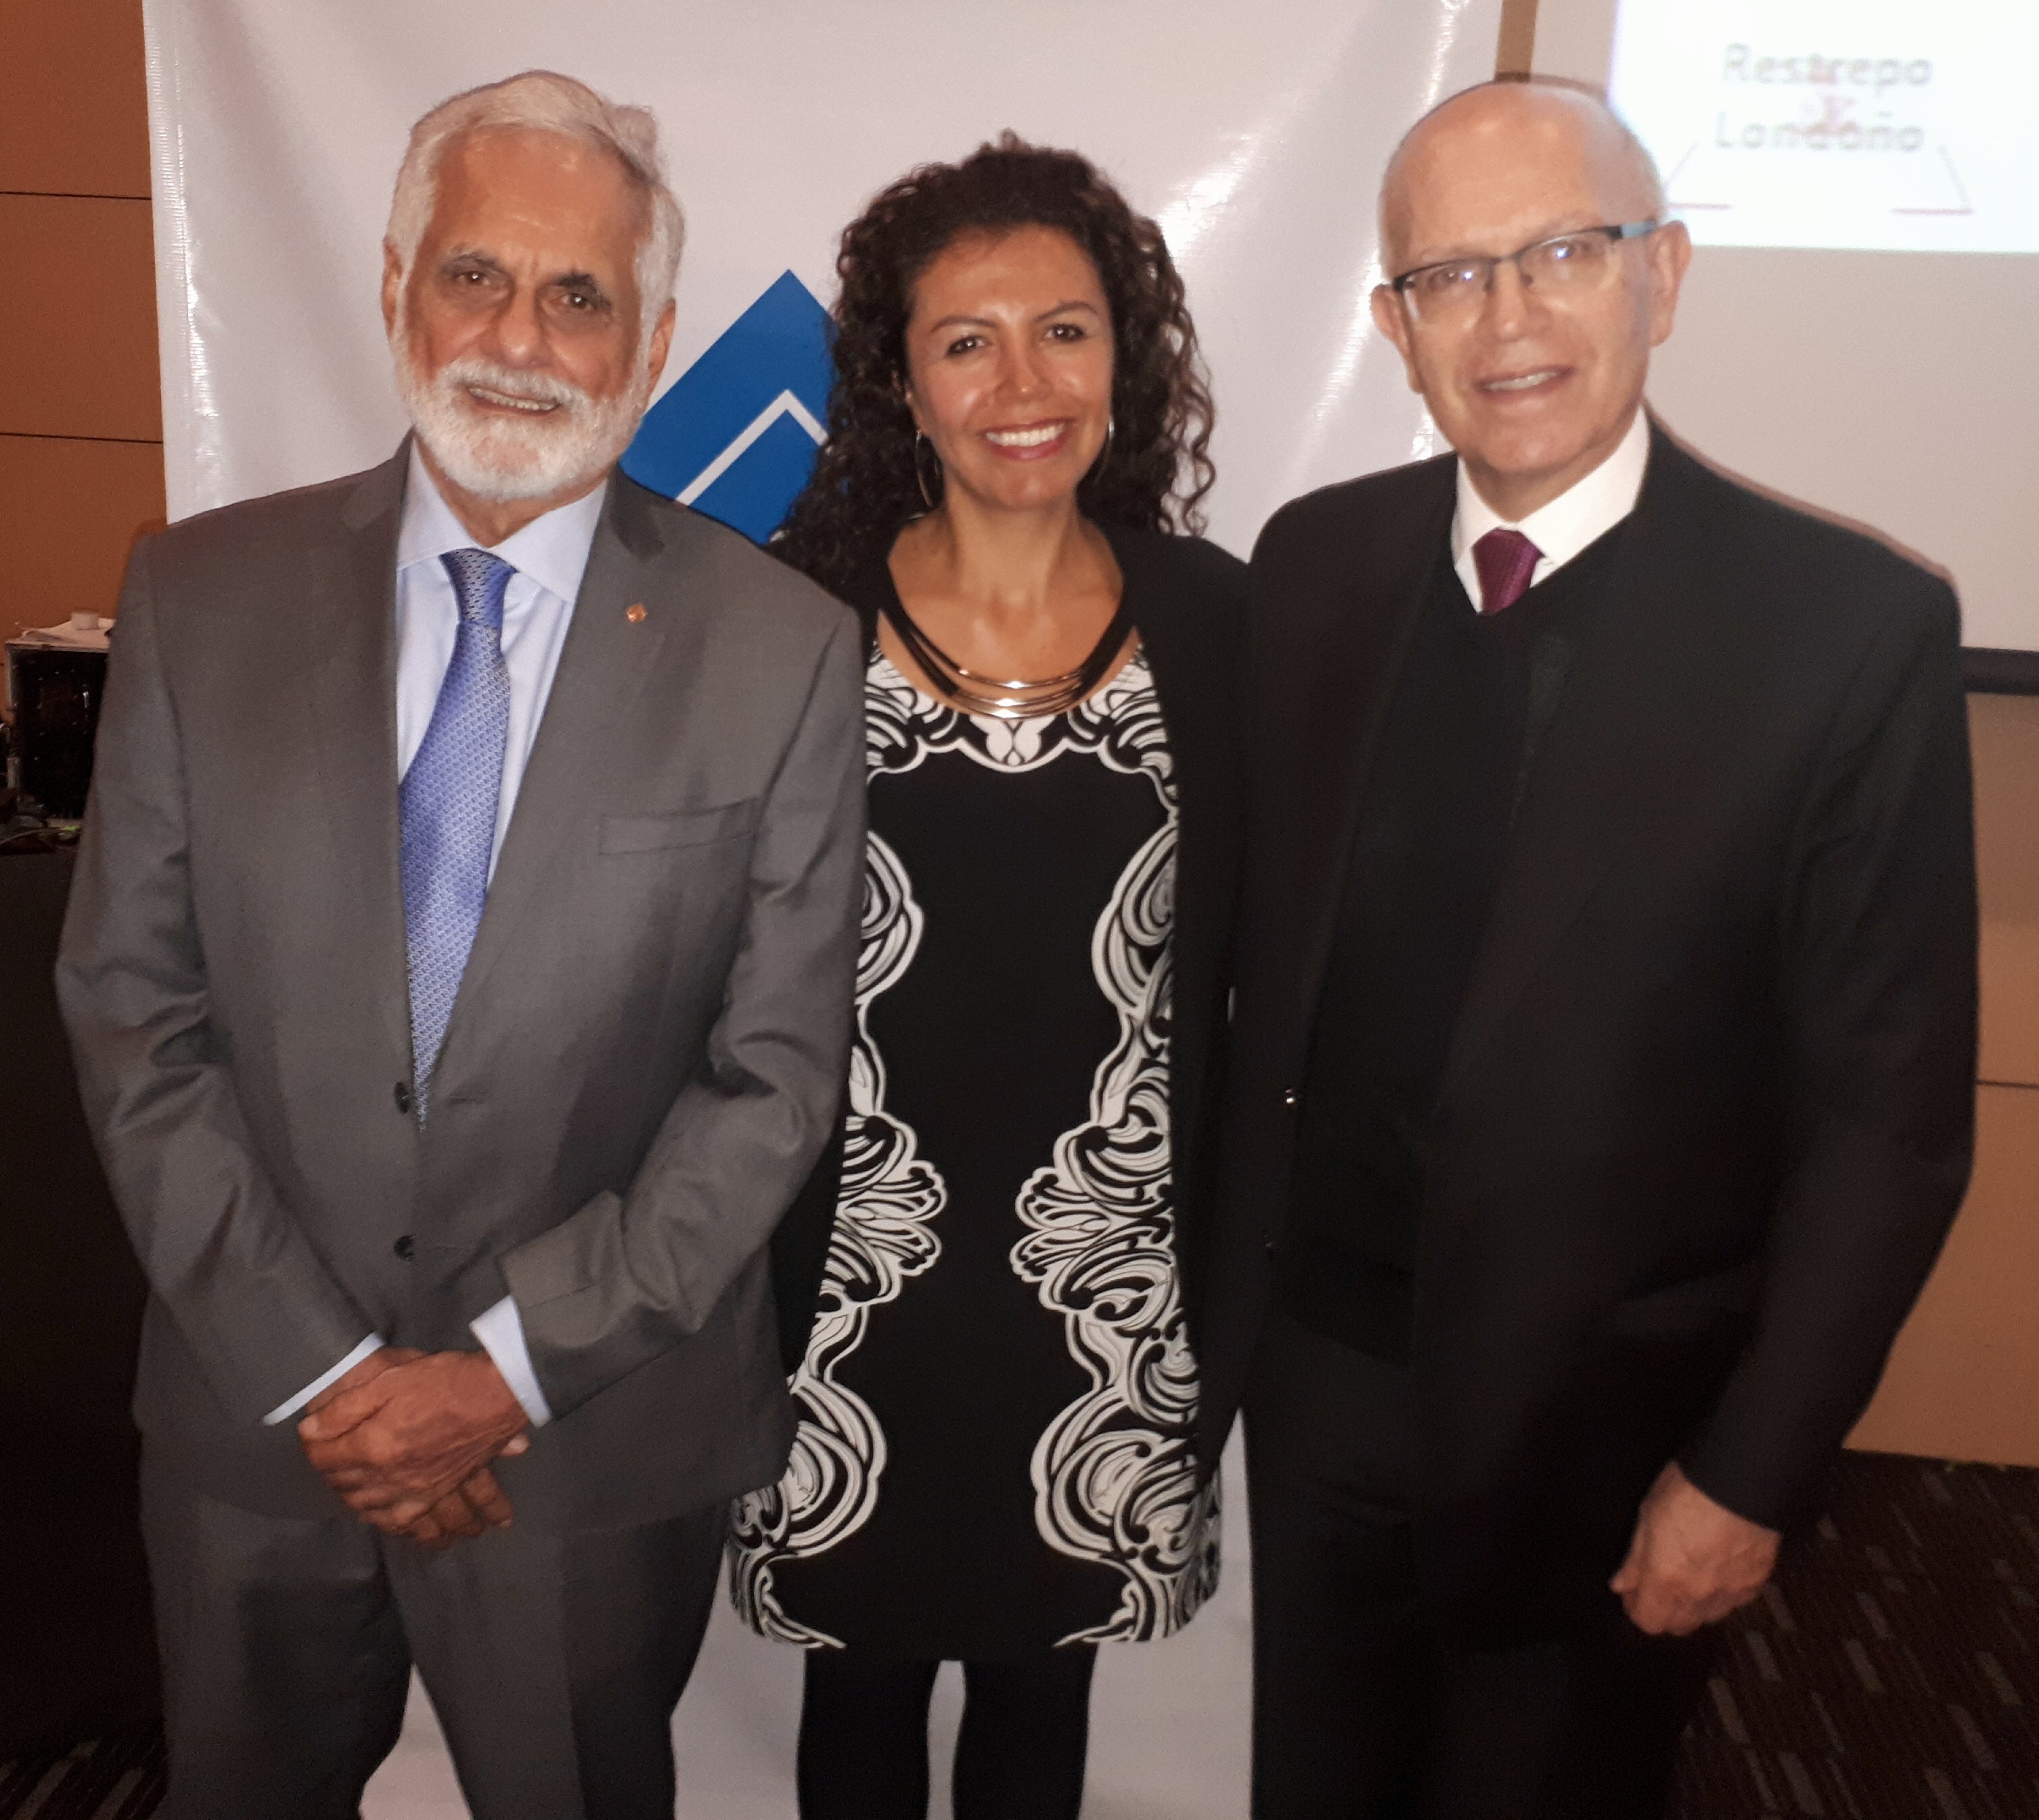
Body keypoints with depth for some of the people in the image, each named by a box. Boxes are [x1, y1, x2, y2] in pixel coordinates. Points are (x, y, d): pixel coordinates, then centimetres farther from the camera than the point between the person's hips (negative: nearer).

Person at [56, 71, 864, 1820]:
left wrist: (513, 1365, -12)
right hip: (256, 1417, 2)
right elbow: (132, 1006, -3)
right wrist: (318, 1364, -9)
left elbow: (777, 1074, -9)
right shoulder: (201, 595, -4)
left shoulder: (782, 654, -10)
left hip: (598, 1445, -1)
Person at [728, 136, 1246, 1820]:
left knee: (1041, 1684, 21)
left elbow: (1242, 961, 2)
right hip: (852, 1268, 0)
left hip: (1105, 1283, 1)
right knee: (863, 1680, 19)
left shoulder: (1209, 615, -3)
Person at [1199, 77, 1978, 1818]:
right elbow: (1263, 955, 3)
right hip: (1317, 1380, 3)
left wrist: (1752, 1473, -9)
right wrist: (1227, 1306, 6)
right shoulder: (1313, 564, -3)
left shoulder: (1852, 625, -15)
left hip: (1600, 1427, -3)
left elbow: (1889, 1110, -11)